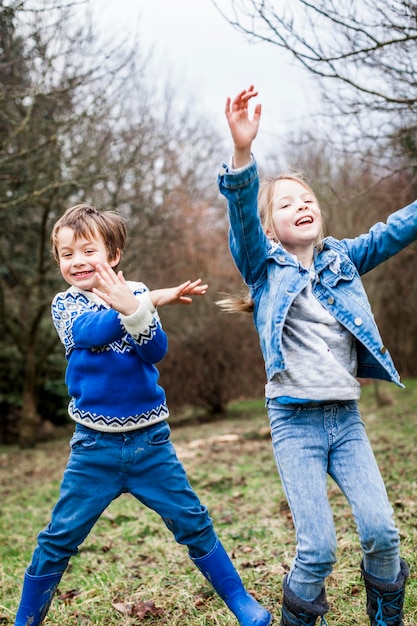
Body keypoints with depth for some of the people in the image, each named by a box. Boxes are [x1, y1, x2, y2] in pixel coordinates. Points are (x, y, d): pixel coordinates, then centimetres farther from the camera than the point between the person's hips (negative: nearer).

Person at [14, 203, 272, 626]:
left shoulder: (137, 295, 1)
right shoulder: (65, 304, 0)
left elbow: (156, 350, -14)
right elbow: (89, 331, -22)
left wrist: (134, 309, -33)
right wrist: (154, 299, -32)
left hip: (150, 440, 0)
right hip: (95, 447, 0)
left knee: (193, 523, 4)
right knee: (59, 539, 4)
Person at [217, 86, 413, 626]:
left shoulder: (342, 260, 11)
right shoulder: (264, 266, 1)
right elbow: (242, 214, -17)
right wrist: (242, 152, -34)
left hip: (346, 418, 3)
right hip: (295, 423, -3)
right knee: (317, 548, -7)